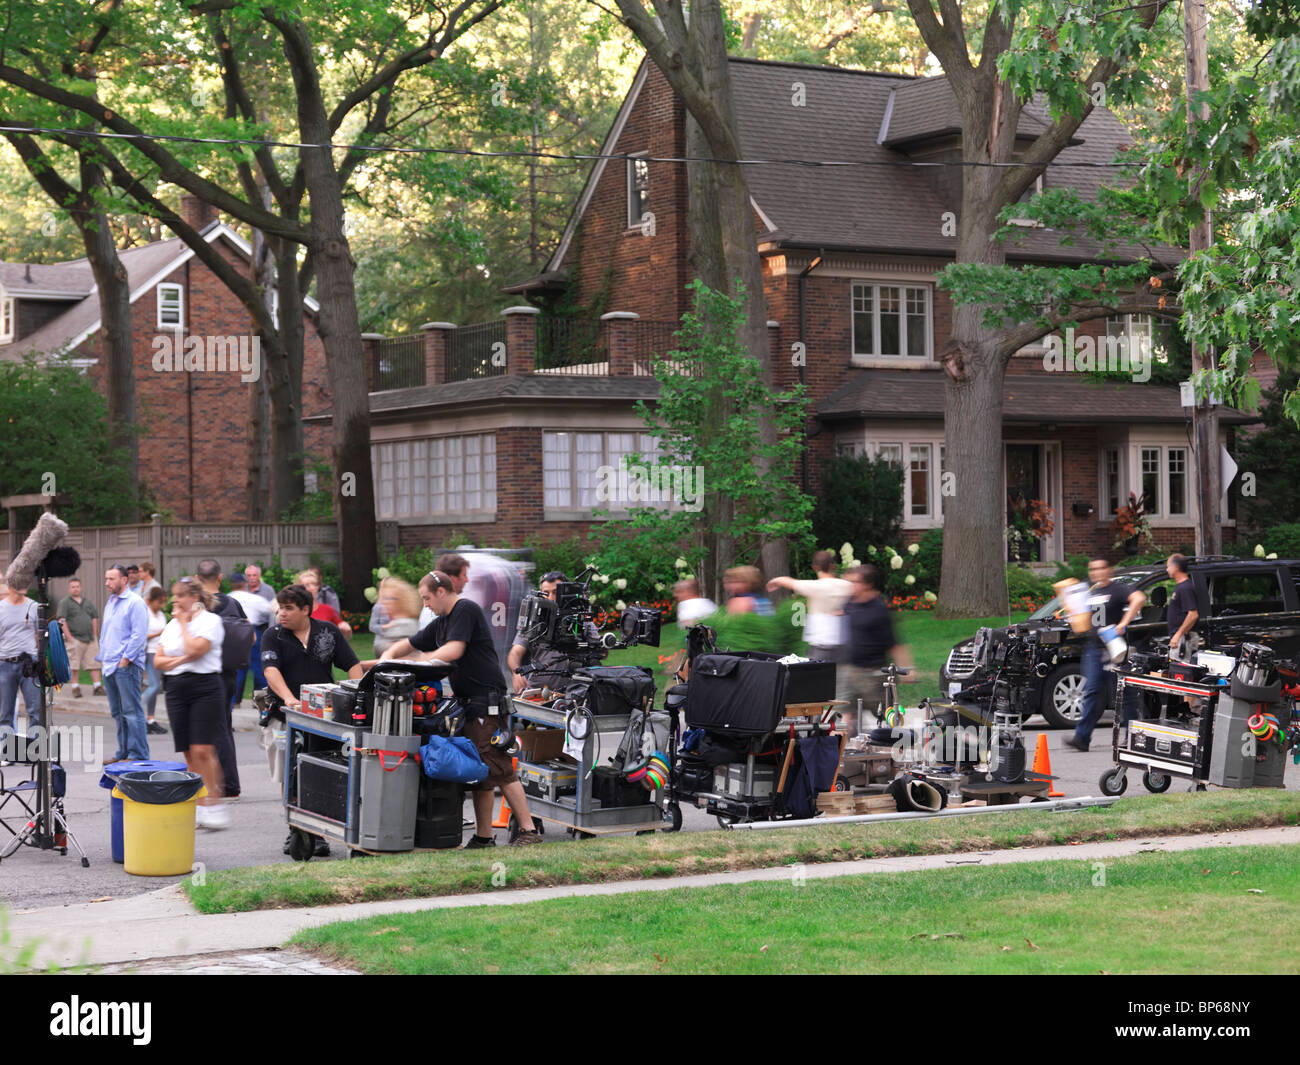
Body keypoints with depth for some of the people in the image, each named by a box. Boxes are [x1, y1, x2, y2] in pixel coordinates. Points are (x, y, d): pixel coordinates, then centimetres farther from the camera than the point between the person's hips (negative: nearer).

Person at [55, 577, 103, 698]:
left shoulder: (87, 602, 16)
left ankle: (97, 686, 1)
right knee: (74, 665, -3)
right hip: (75, 639, -4)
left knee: (94, 663, 0)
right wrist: (69, 637, -13)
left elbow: (95, 618, 20)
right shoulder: (64, 602, 0)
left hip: (90, 638, 4)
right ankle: (76, 687, 3)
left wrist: (95, 635, 11)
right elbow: (61, 621, -8)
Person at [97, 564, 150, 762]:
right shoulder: (110, 603, 19)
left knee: (132, 711, -8)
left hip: (127, 666, -9)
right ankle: (123, 752, 20)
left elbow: (139, 635, -15)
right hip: (110, 666, 9)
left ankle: (138, 754, -7)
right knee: (118, 712, 13)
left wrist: (126, 659, -17)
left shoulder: (135, 603, -9)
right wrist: (103, 657, 17)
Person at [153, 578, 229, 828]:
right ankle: (199, 805, 10)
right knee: (189, 754, 5)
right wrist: (181, 659, -6)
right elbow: (158, 660, 12)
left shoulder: (210, 620, -3)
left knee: (202, 750, -14)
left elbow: (195, 649, -17)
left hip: (205, 688, -7)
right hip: (176, 690, 7)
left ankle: (215, 804, -10)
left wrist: (184, 623, -5)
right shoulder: (171, 625, 17)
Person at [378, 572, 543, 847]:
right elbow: (410, 644, 30)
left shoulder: (466, 610, -8)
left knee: (500, 769, -13)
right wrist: (388, 656, 10)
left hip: (487, 703, -10)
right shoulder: (441, 623, 20)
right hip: (467, 704, 10)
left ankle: (529, 830, -11)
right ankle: (484, 835, 12)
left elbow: (454, 651, -18)